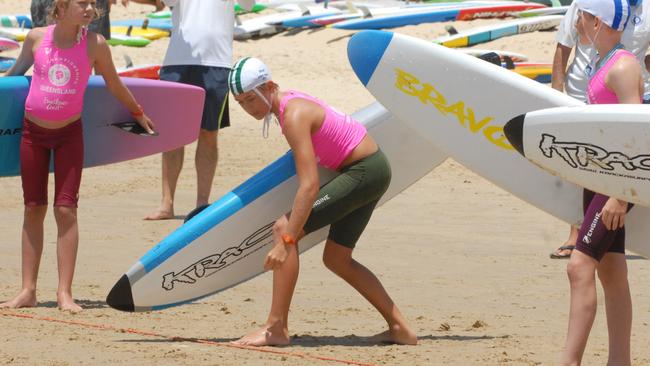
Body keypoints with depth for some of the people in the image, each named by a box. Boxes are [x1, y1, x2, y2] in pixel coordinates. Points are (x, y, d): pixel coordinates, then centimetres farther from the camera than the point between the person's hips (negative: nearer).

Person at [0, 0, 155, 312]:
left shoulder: (95, 44, -8)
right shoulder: (36, 38, -6)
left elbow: (114, 84, 8)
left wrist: (137, 112, 19)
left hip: (69, 134, -1)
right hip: (33, 131, 1)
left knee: (65, 209, -7)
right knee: (33, 209, 6)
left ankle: (64, 292, -3)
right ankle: (28, 291, 11)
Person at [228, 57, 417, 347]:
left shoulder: (294, 116, -24)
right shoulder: (288, 102, 5)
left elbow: (309, 186, -32)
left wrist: (286, 240, -36)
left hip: (364, 173, -10)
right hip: (373, 170, 10)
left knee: (283, 228, -16)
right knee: (337, 259, 16)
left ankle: (276, 328, -18)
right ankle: (399, 328, 21)